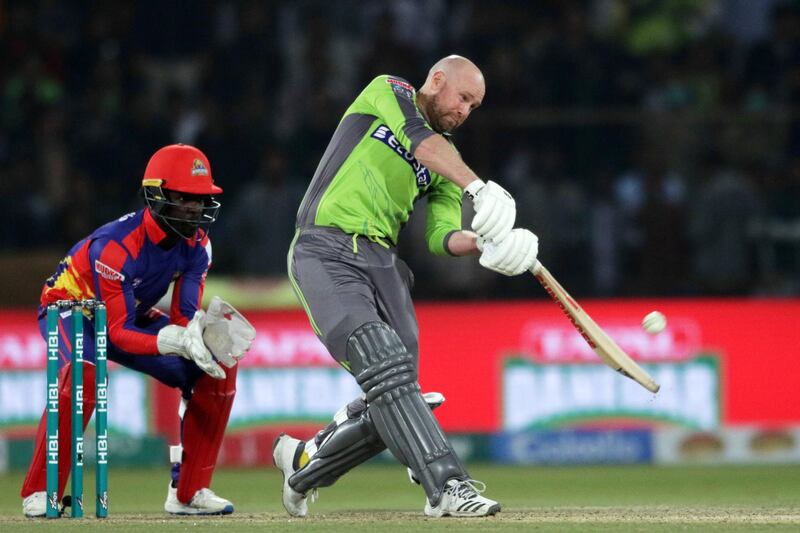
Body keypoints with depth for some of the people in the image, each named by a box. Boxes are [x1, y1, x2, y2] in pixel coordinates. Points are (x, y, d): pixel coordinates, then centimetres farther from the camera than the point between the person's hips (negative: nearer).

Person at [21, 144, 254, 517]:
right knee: (82, 374, -39)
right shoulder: (116, 245, -35)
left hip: (135, 315, 7)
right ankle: (39, 493, -28)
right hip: (72, 312, -7)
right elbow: (119, 333, -35)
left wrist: (199, 329, -40)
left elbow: (184, 315, -15)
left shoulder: (197, 245, -15)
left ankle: (189, 492, 0)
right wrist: (177, 340, -51)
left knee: (217, 369, -8)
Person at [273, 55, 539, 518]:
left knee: (393, 399, -4)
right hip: (325, 252, -7)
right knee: (385, 363, -24)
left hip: (382, 263, 7)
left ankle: (303, 462, 21)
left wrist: (482, 241, -14)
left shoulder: (445, 158, 21)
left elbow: (441, 236, 8)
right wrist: (478, 187, -27)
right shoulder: (387, 94, 6)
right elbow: (420, 141, -15)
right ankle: (447, 486, -33)